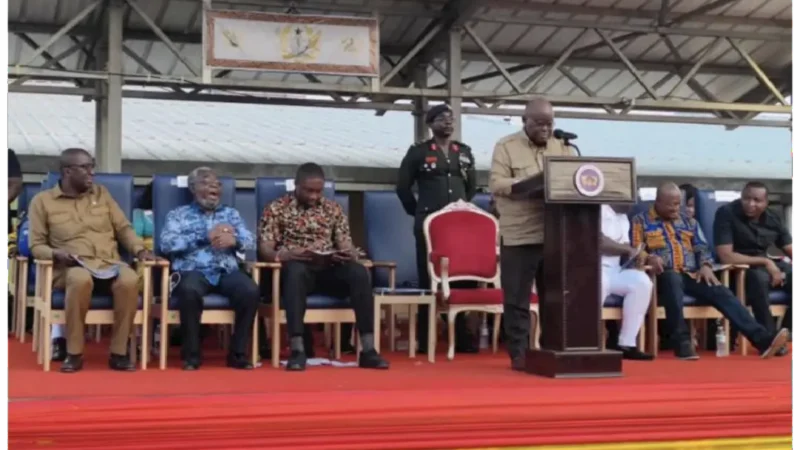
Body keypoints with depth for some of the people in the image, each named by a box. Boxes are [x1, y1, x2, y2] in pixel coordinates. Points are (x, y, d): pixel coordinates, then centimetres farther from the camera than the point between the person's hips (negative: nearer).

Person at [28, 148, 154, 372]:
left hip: (109, 264, 3)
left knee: (130, 280, -34)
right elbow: (36, 245, 6)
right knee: (81, 280, -41)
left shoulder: (101, 193, 18)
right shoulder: (42, 201, 9)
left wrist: (139, 249, 0)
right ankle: (74, 353, -25)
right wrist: (56, 254, -14)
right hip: (70, 268, -2)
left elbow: (123, 227, 18)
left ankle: (119, 352, -22)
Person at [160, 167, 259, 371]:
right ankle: (191, 354, -21)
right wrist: (205, 236, -8)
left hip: (227, 271, 3)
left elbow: (251, 241, 10)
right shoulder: (178, 214, 15)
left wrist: (233, 239, -14)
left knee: (251, 291, -29)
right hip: (193, 270, -2)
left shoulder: (231, 213, 24)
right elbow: (166, 244, -4)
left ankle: (238, 353, -16)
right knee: (190, 290, -37)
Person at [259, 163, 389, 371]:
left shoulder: (333, 209, 17)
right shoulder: (276, 209, 6)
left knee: (359, 272, -29)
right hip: (296, 269, -3)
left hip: (329, 269, 3)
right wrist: (284, 255, -25)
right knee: (295, 271, -40)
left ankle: (368, 349, -30)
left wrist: (349, 253, -14)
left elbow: (345, 244, 12)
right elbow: (264, 249, -2)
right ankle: (297, 350, -44)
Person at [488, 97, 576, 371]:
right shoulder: (506, 147, 1)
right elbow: (496, 184, -8)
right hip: (519, 236, -4)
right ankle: (519, 354, 8)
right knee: (517, 299, 1)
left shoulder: (563, 147, 15)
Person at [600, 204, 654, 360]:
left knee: (642, 281, -15)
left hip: (614, 269, 9)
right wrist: (628, 250, -10)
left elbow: (625, 246, 15)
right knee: (600, 283, -39)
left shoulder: (623, 217, 18)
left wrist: (634, 257, -8)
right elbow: (597, 242, -21)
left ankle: (626, 344, -13)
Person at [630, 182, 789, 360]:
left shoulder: (688, 222, 24)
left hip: (692, 276, 4)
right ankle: (682, 343, -43)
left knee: (722, 293, -22)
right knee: (673, 278, -40)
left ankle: (763, 339, -36)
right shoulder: (641, 221, 10)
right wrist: (650, 258, -21)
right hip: (663, 276, -4)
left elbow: (702, 248, 17)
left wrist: (706, 265, -5)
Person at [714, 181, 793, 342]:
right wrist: (765, 262, -22)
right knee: (759, 278, -38)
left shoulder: (773, 218, 2)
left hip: (764, 265, 6)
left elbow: (791, 250, 5)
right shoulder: (726, 213, -17)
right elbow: (726, 257, -23)